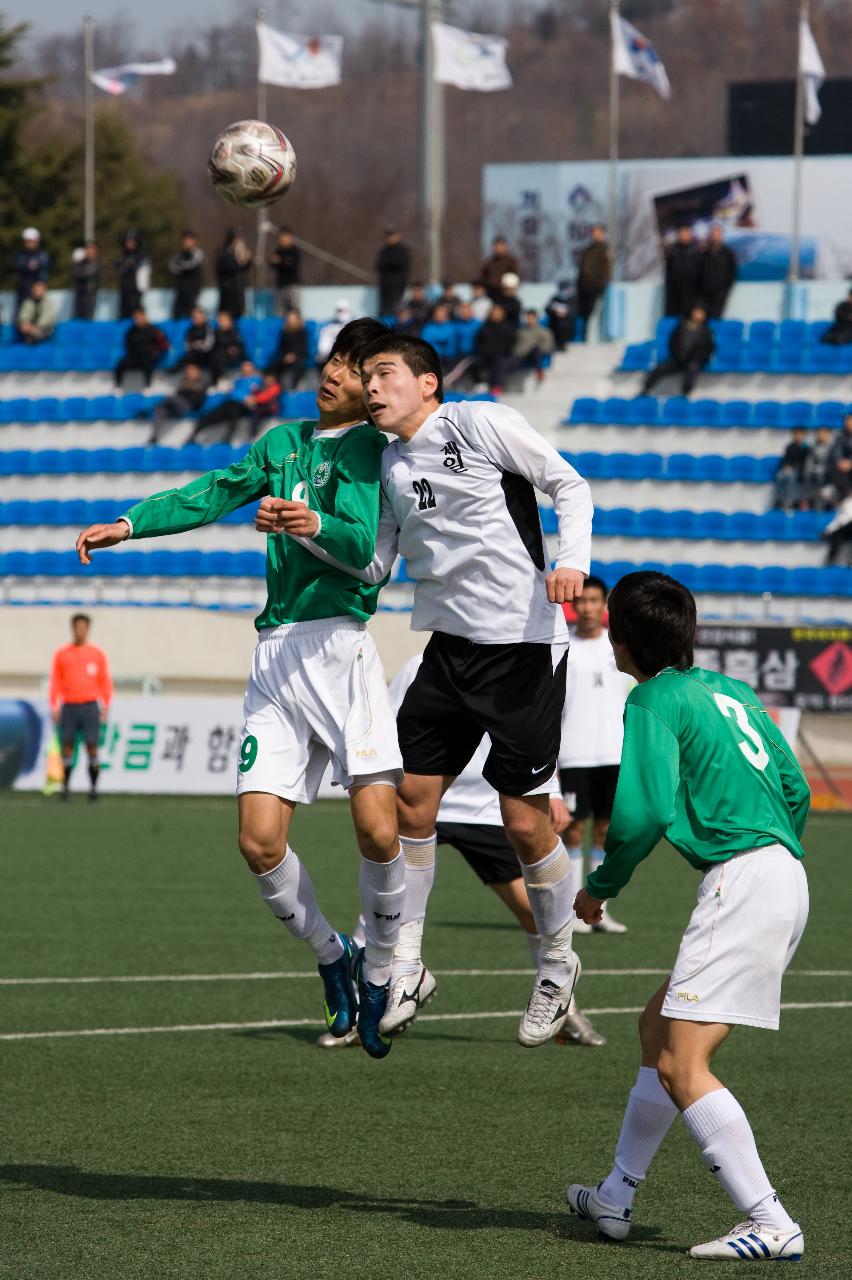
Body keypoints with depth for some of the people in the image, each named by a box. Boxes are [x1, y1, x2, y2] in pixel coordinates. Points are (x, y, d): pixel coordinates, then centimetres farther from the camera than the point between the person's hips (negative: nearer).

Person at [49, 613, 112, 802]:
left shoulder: (97, 654, 7)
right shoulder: (61, 654, 9)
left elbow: (105, 682, 8)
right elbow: (55, 682, 10)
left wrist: (106, 706, 0)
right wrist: (53, 707, 2)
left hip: (90, 706, -1)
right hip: (69, 706, 1)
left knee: (92, 746, -7)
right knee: (67, 746, -3)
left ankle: (93, 787, -2)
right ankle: (66, 785, 4)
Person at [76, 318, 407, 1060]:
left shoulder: (370, 448, -1)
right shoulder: (285, 442, 20)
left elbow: (364, 544, -16)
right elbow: (211, 496, 25)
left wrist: (316, 526, -37)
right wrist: (130, 524, 14)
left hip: (340, 648, -6)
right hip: (275, 656, 6)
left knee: (378, 829, -17)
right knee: (260, 843, -4)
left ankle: (378, 970, 5)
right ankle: (330, 956, 20)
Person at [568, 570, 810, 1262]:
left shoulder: (655, 700, -5)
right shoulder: (731, 691, 20)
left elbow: (642, 813, -17)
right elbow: (795, 790, 23)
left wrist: (601, 887, -1)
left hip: (741, 879, -10)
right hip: (783, 874, 10)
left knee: (682, 1065, -13)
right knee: (658, 1026, 21)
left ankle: (771, 1225, -19)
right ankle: (616, 1198, 30)